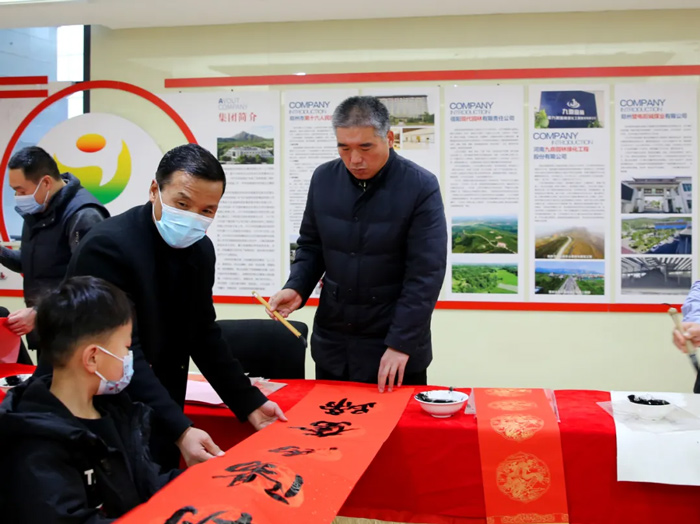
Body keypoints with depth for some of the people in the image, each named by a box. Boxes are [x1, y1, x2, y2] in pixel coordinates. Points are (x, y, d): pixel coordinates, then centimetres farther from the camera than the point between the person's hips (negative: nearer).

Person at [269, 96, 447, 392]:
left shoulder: (421, 187, -13)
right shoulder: (323, 179, 0)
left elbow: (425, 273, -15)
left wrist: (401, 343, -18)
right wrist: (296, 288, -8)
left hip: (395, 345, -4)